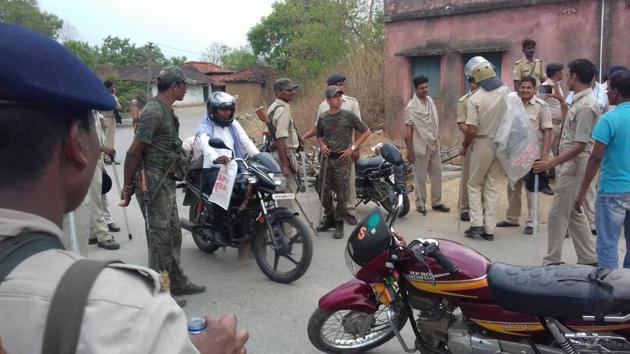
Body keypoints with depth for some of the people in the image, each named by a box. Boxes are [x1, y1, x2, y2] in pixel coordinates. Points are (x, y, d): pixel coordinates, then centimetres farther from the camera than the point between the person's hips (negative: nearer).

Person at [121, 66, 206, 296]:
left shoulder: (166, 110, 13)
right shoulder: (153, 111, -17)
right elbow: (134, 151, -17)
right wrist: (128, 186, -15)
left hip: (166, 181, 10)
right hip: (152, 182, -10)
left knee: (173, 232, 15)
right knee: (160, 236, -3)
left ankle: (176, 281, 26)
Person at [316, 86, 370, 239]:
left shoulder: (349, 116, -4)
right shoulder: (323, 117, 6)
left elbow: (366, 132, 0)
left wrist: (353, 148, -5)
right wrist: (322, 145, 0)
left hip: (342, 159, -4)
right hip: (327, 158, 4)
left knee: (342, 193, -1)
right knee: (325, 191, 10)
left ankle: (339, 223, 11)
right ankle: (329, 218, 28)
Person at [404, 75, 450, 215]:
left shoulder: (430, 101, 6)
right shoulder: (411, 107, -14)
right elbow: (408, 132, -13)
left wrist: (438, 140, 15)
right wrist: (409, 151, -14)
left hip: (434, 145, 6)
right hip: (421, 147, -6)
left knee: (437, 174, 12)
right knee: (421, 177, 3)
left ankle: (436, 202, 24)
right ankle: (420, 204, 16)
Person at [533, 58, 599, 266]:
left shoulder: (586, 105, -20)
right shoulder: (581, 101, 10)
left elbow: (580, 146, -23)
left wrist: (551, 164, -22)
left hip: (574, 166, -10)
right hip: (571, 165, 10)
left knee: (558, 214, -2)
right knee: (573, 213, 16)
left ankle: (552, 262, 9)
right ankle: (589, 259, 25)